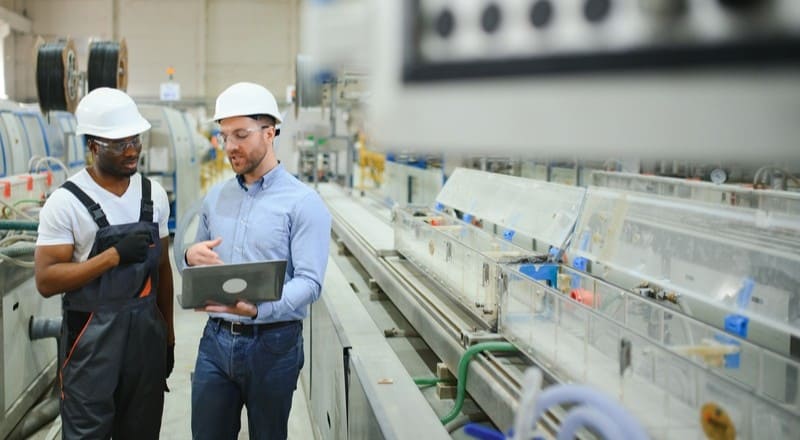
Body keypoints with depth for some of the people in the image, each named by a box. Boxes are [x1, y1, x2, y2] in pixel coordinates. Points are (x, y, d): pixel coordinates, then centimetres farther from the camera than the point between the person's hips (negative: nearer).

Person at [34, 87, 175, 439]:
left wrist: (168, 335, 13)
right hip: (92, 337, -4)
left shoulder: (154, 194, 5)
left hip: (147, 332, 5)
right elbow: (46, 281, -15)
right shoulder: (66, 202, -10)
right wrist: (114, 255, -21)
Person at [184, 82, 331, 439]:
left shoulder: (303, 202, -10)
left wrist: (258, 308, -34)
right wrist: (191, 257, -7)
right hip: (216, 338, 5)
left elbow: (309, 282, -18)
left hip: (272, 342, -4)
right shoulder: (215, 197, 9)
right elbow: (199, 261, 17)